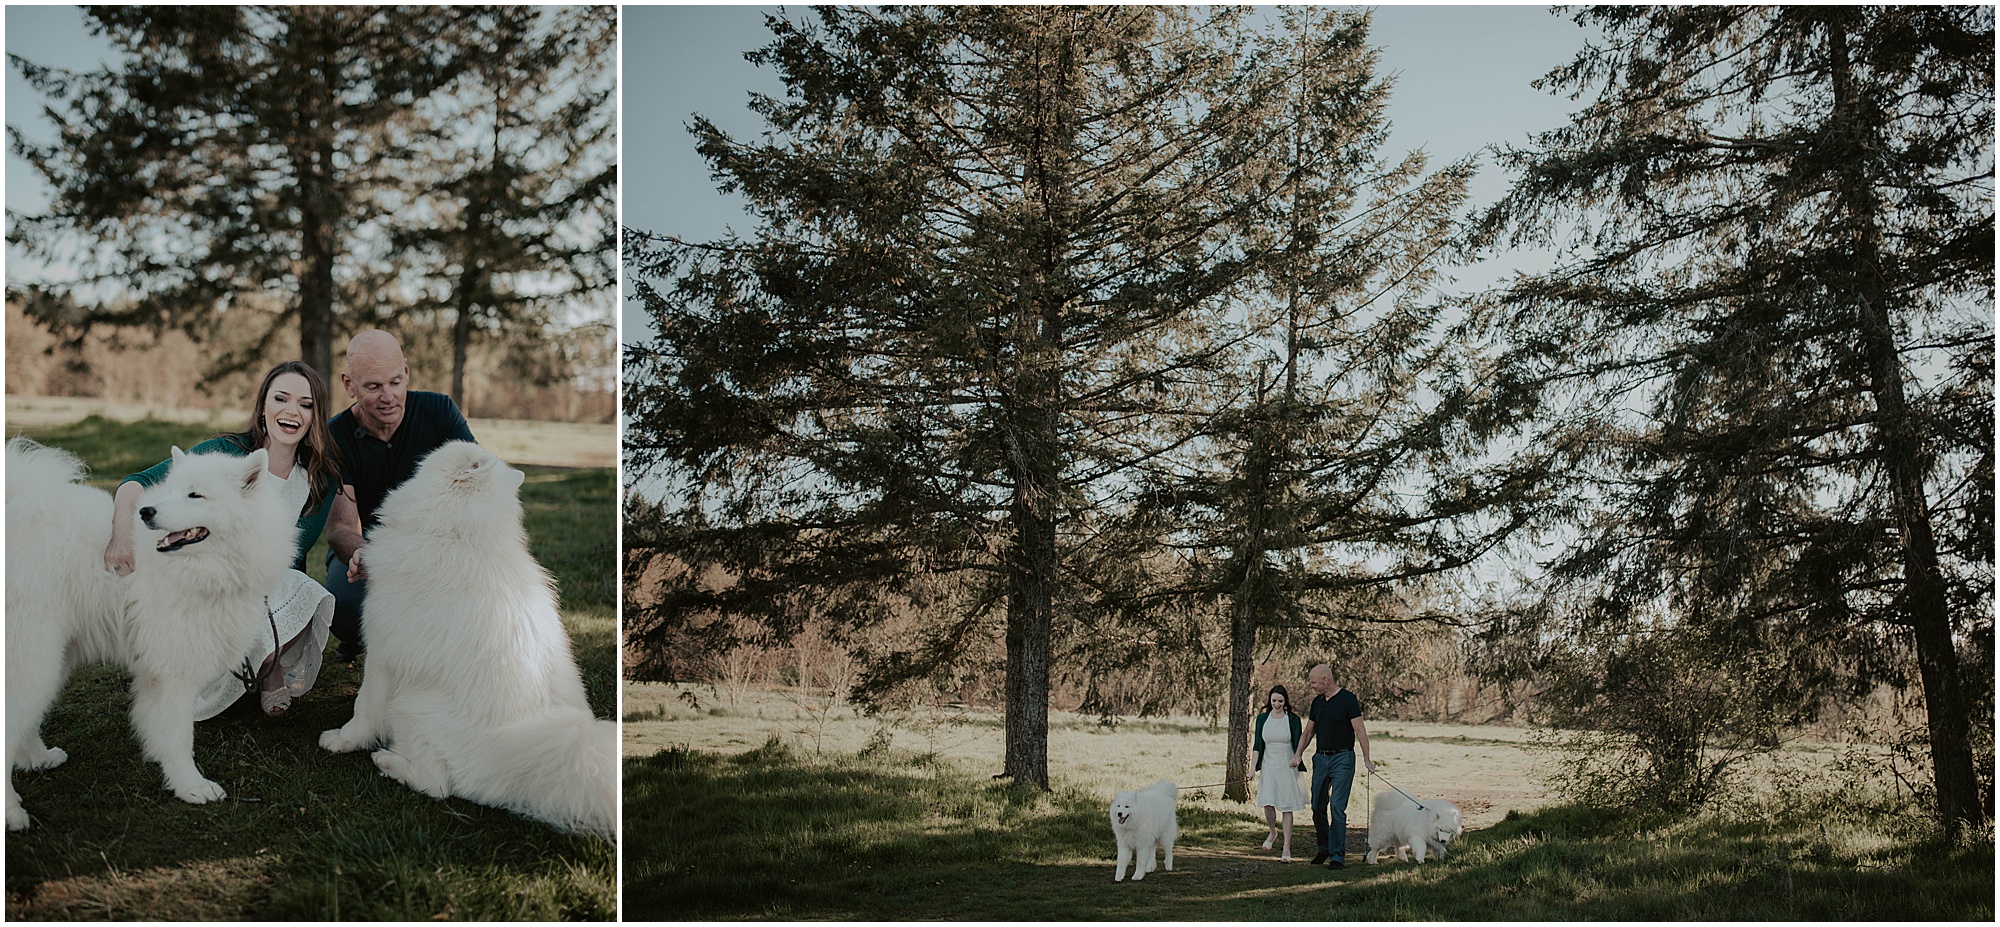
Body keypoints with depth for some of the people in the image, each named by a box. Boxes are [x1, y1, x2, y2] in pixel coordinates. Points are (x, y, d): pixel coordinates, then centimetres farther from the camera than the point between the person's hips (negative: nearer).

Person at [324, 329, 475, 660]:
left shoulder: (438, 410, -15)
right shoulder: (336, 438, -17)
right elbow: (340, 527, -28)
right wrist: (360, 554, -54)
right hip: (363, 542, -1)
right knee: (345, 607, -34)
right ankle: (363, 637, 8)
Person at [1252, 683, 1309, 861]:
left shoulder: (1293, 719, -2)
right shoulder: (1262, 718, 5)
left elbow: (1297, 744, -5)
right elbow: (1258, 745, 7)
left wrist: (1296, 759, -26)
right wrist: (1253, 768, -1)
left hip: (1287, 766, -2)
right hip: (1269, 765, 2)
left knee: (1287, 808, -1)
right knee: (1268, 805, -10)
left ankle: (1287, 850, 3)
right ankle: (1273, 832, 21)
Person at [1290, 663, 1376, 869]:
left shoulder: (1348, 699, -9)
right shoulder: (1317, 702, 11)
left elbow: (1360, 730, -10)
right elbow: (1309, 731, 17)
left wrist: (1366, 758, -15)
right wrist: (1298, 753, 3)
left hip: (1342, 758, -7)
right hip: (1321, 758, 7)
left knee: (1337, 807, -10)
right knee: (1318, 807, 10)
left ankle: (1337, 856, -6)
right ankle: (1324, 848, 27)